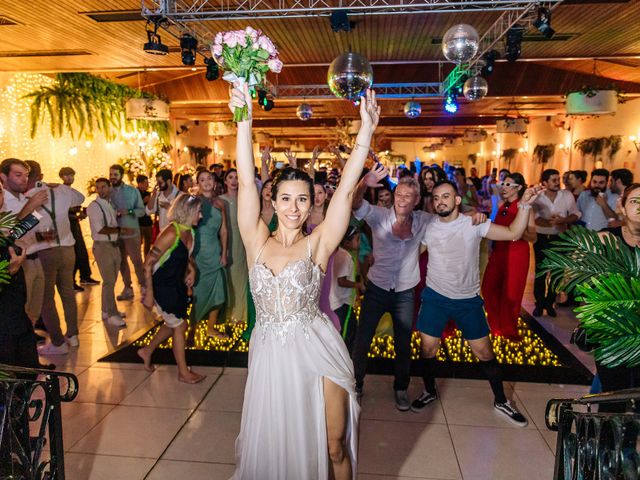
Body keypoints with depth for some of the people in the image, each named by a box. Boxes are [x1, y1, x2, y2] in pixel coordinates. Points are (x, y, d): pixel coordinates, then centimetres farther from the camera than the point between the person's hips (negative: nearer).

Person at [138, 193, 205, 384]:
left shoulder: (189, 231, 0)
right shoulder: (171, 233, -25)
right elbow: (148, 263, -23)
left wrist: (192, 269, 1)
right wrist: (149, 292, -22)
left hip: (178, 284, 9)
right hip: (162, 286, -9)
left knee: (173, 324, 21)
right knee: (180, 326, 1)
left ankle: (147, 351, 43)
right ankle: (183, 372, 16)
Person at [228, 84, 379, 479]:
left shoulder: (318, 244, -5)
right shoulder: (257, 241, 0)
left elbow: (345, 189, -12)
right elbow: (247, 182, -7)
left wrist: (366, 131, -17)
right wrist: (245, 120, -13)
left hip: (316, 353, -2)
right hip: (269, 354, 2)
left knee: (333, 448, 10)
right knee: (273, 445, 17)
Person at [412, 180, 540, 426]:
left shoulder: (473, 224, -9)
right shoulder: (428, 227, -3)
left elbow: (513, 233, -15)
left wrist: (525, 204, -25)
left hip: (468, 299, -1)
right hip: (435, 297, 1)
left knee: (484, 351, 6)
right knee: (428, 348, 4)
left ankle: (501, 401, 27)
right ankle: (429, 391, 31)